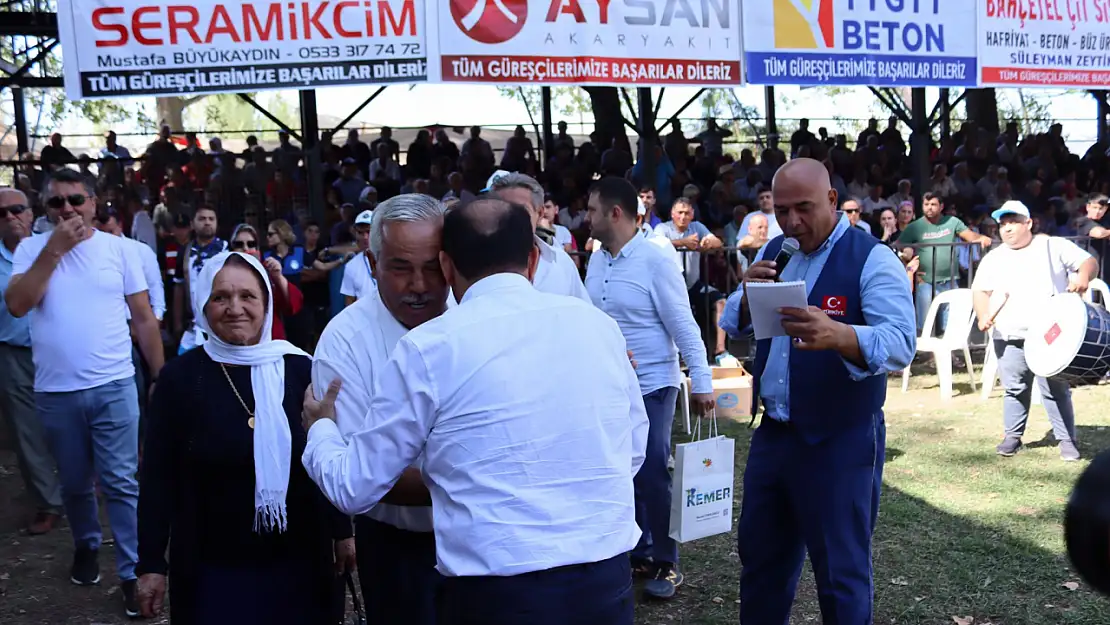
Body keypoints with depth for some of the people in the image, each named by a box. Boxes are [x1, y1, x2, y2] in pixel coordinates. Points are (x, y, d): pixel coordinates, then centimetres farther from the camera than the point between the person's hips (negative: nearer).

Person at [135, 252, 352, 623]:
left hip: (299, 561, 2)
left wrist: (342, 532, 9)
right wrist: (151, 563, -3)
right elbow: (158, 478, -3)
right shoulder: (180, 378, -7)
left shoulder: (299, 369, -4)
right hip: (212, 569, -1)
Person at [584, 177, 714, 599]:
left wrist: (701, 383, -15)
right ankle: (638, 554, 29)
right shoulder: (596, 260, 4)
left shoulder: (655, 261, -15)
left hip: (650, 386, -6)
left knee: (651, 476, 0)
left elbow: (685, 327, -14)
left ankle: (667, 564, 17)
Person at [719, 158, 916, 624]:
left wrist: (836, 334, -42)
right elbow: (734, 326, 6)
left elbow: (900, 343, -24)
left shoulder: (872, 259, -12)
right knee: (759, 558, 19)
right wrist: (748, 294, -15)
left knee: (840, 573, 6)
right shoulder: (773, 253, 8)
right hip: (771, 433, 6)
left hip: (841, 441, -6)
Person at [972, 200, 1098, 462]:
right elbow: (980, 290, 7)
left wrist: (1083, 276, -23)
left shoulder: (1054, 246, 5)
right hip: (1009, 337, 2)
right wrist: (983, 315, -11)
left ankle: (1067, 440, 11)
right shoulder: (993, 258, 11)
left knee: (1056, 389, 2)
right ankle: (1012, 436, 20)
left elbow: (1089, 262, 1)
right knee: (1014, 389, 8)